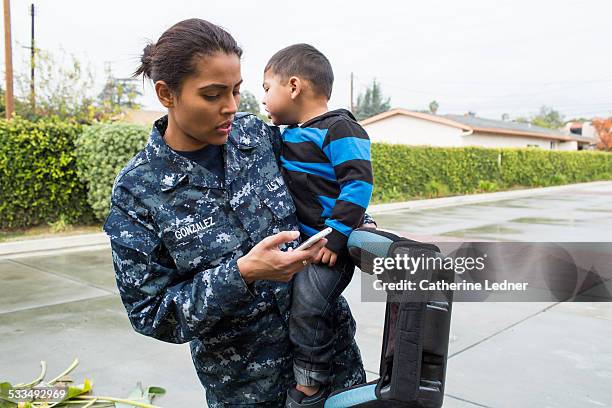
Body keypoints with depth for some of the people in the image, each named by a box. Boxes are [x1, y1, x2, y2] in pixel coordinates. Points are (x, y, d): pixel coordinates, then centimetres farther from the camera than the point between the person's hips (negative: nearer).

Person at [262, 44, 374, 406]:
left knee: (305, 309, -12)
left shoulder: (339, 130, -15)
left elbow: (359, 183, -23)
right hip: (298, 241, 10)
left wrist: (335, 235, -26)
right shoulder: (291, 135, 12)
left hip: (330, 244, -9)